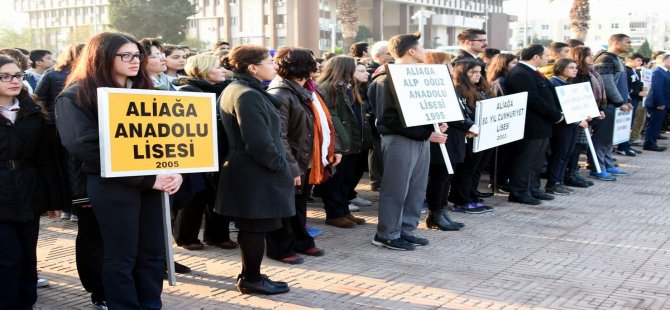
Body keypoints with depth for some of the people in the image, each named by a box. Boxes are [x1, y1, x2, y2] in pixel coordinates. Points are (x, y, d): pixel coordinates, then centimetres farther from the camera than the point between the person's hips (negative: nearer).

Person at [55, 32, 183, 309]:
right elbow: (87, 147, -15)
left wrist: (175, 170, -9)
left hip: (153, 181, 6)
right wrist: (146, 179, -18)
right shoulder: (76, 96, -5)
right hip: (113, 185, -6)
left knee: (153, 252, 8)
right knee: (122, 256, 1)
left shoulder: (144, 91, 15)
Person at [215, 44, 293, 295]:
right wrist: (280, 166, -13)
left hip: (245, 171, 10)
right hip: (255, 175, -10)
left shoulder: (235, 89, 14)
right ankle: (251, 280, 11)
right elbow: (258, 141, -25)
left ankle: (250, 276, 27)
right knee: (257, 227, 0)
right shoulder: (248, 95, -19)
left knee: (252, 227, 17)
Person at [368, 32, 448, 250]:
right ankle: (387, 235, 8)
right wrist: (426, 134, -19)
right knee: (396, 190, -3)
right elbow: (391, 118, -17)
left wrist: (436, 124, 4)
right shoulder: (388, 79, -12)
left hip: (421, 139, 9)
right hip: (400, 140, -9)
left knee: (417, 188, 12)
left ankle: (406, 230, 23)